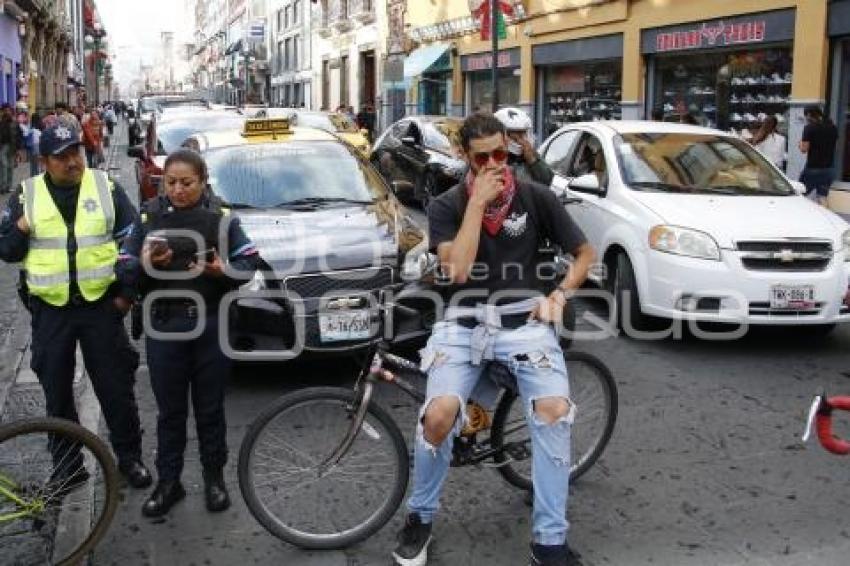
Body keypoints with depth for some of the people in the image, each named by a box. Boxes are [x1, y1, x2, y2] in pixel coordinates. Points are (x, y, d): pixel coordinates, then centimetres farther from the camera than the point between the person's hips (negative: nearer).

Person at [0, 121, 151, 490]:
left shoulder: (106, 187, -1)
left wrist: (127, 291, -1)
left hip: (101, 305, -1)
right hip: (50, 310, 2)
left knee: (116, 386, 6)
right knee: (57, 392, 11)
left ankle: (129, 456, 21)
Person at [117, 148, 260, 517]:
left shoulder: (220, 217, 0)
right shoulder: (149, 217, 2)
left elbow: (249, 262, -1)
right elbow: (124, 271, 1)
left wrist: (222, 270, -20)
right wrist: (145, 264, -20)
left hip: (212, 326, -1)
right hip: (164, 327, 1)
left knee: (210, 408, 10)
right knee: (170, 411, 8)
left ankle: (214, 477, 25)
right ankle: (168, 482, 21)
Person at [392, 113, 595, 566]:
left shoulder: (536, 198, 2)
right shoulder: (446, 205, -1)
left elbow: (585, 252, 11)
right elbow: (457, 270, -17)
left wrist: (559, 294, -5)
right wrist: (478, 202, -17)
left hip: (523, 319, 1)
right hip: (464, 321, 0)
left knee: (554, 409, -26)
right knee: (439, 414, -25)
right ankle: (420, 517, 5)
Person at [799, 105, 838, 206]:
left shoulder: (809, 128, -11)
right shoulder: (833, 128, 9)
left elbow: (804, 149, -13)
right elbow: (832, 146, 18)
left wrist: (801, 144, 7)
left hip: (813, 168, -5)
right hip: (829, 168, 6)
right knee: (822, 197, 6)